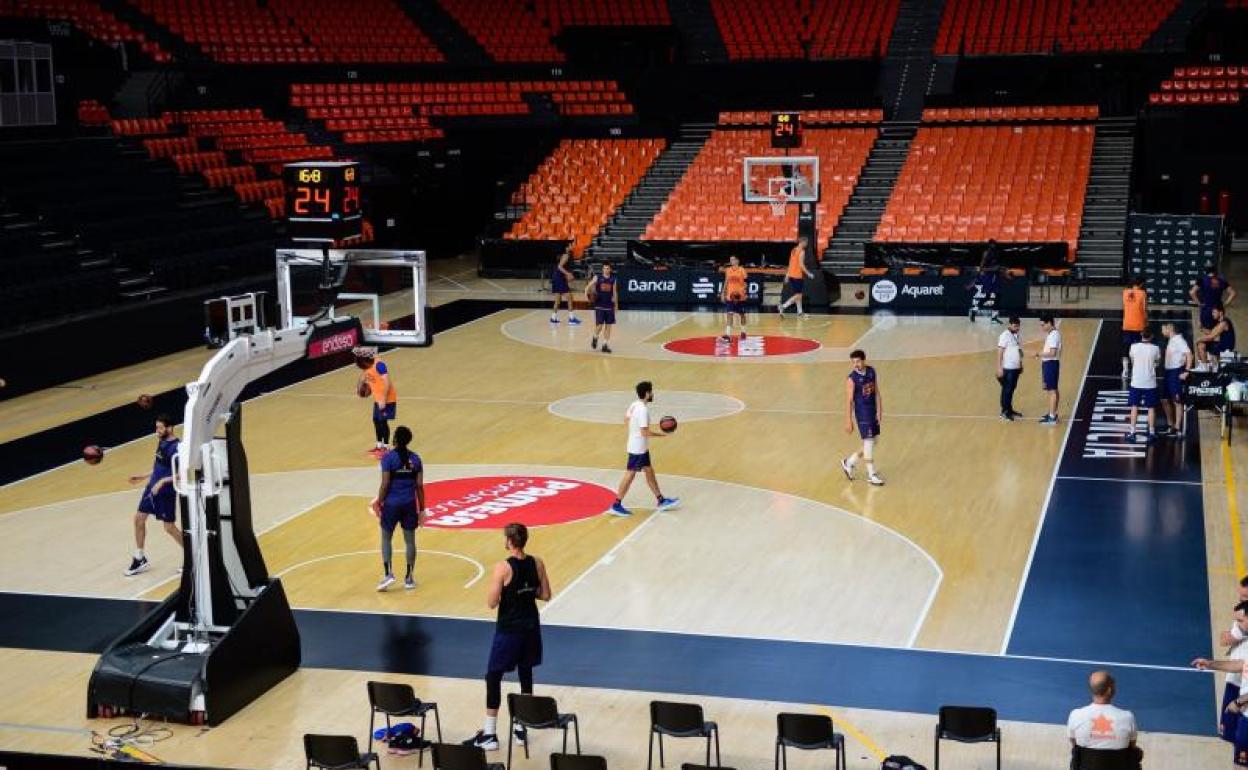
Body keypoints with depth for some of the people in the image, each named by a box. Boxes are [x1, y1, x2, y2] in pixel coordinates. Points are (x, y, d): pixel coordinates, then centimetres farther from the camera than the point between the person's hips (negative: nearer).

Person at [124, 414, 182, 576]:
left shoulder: (175, 448, -21)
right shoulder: (161, 442, 7)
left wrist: (163, 481, -32)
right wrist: (144, 476, 20)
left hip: (166, 492, -9)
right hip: (152, 487, 9)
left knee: (169, 527, -1)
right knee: (139, 518, 10)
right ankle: (140, 559, 23)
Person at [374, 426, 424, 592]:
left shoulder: (388, 458, -9)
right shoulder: (415, 458, 1)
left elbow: (385, 484, -12)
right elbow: (419, 486, 1)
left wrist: (379, 503, -1)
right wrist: (422, 509, 8)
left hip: (391, 503, -3)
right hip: (410, 504, 3)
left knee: (386, 538, 12)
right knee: (410, 541, 10)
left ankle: (388, 573, -2)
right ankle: (409, 578, 14)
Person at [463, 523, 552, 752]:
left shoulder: (503, 568, -18)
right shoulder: (537, 563, -3)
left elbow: (491, 603, -17)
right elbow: (545, 595, 4)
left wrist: (497, 587, 0)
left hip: (508, 629, -5)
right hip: (530, 627, 5)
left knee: (493, 678, 5)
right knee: (526, 675, 16)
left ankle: (489, 735, 5)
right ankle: (522, 729, 22)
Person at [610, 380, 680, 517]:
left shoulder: (634, 405, 2)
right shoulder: (643, 410, -25)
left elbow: (626, 418, 17)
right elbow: (645, 432, -27)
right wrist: (662, 434, -17)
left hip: (640, 447, 10)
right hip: (638, 448, -10)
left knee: (649, 471, 16)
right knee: (630, 475, -2)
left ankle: (661, 501, 26)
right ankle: (616, 505, 5)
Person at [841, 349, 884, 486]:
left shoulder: (872, 371, 0)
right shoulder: (852, 379, -15)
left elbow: (877, 392, 5)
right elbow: (849, 401, -13)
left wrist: (879, 411, -2)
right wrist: (849, 422, -13)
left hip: (873, 411, 6)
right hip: (862, 413, -6)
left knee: (875, 440, 13)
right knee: (868, 442, -3)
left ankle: (849, 463, 26)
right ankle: (871, 475, 9)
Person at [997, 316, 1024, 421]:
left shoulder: (1016, 335, 11)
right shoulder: (1005, 336, -13)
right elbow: (1000, 352, -15)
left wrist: (1021, 365, 18)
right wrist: (999, 368, -18)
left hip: (1016, 368, 7)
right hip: (1008, 368, -7)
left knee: (1012, 389, 13)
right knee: (1006, 390, -2)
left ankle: (1010, 409, 21)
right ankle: (1004, 411, 4)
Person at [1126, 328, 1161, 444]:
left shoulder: (1134, 347, -7)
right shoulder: (1155, 349, -8)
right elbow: (1158, 362, 9)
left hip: (1136, 382, 0)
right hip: (1150, 383, 0)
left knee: (1134, 407, 9)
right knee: (1151, 408, 8)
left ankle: (1132, 432, 8)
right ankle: (1151, 432, 9)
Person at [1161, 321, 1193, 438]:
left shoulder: (1179, 340, -12)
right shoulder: (1170, 341, 15)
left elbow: (1189, 354, -21)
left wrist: (1187, 372, -24)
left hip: (1176, 372, -10)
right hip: (1168, 372, 10)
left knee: (1177, 401, -5)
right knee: (1165, 400, 13)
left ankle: (1178, 429, -1)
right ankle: (1170, 426, 24)